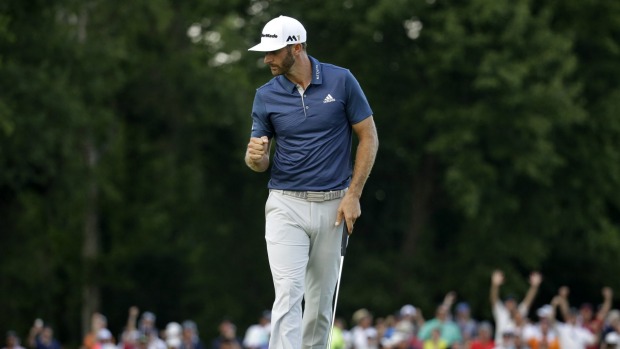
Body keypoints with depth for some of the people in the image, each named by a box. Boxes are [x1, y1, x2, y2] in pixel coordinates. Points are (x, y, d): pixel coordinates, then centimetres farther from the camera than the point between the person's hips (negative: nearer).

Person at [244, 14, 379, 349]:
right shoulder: (266, 96, 1)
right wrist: (255, 156, -19)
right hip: (286, 206, 0)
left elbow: (368, 137, 2)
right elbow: (259, 163, 7)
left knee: (320, 299, 8)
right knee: (288, 294, -14)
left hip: (332, 206, 0)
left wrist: (353, 195, -5)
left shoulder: (341, 81, -4)